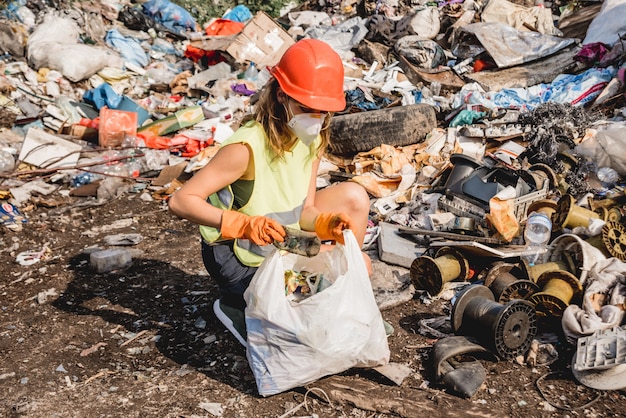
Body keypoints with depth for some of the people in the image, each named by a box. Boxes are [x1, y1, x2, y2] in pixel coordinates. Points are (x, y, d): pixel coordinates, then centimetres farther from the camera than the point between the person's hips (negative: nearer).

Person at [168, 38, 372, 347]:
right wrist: (245, 224, -44)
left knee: (354, 197, -4)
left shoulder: (313, 138, -5)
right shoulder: (247, 147, -29)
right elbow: (181, 201, -31)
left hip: (281, 239, 8)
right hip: (237, 257, -7)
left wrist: (325, 224, -28)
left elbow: (306, 209, -4)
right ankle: (238, 305, 1)